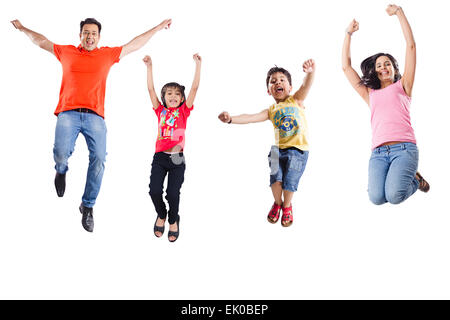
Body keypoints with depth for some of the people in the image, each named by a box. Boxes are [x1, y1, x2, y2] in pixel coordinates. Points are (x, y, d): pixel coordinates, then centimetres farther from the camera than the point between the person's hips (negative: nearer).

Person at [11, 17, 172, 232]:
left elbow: (135, 44, 26)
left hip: (94, 116, 1)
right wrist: (22, 28, 37)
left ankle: (88, 206, -2)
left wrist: (158, 28, 30)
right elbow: (42, 41, 32)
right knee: (60, 154, -22)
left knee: (99, 158, -16)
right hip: (68, 113, 0)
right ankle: (61, 171, 17)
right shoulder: (66, 52, 19)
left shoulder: (107, 54, 19)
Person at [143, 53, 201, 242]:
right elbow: (151, 89, 8)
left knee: (173, 193, -6)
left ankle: (173, 220, 22)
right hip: (159, 157, 2)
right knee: (154, 191, -7)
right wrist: (149, 67, 2)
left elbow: (195, 88, 1)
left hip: (177, 158, -1)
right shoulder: (160, 111, 11)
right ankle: (161, 215, 23)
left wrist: (198, 65, -3)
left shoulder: (184, 111, 7)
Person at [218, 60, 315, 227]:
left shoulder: (296, 100, 5)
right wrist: (231, 119, -20)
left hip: (298, 149, -2)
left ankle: (287, 206, 22)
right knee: (276, 177, -15)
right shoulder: (271, 111, 10)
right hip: (279, 148, 2)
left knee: (290, 180, -9)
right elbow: (251, 117, -2)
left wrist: (310, 73, -38)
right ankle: (277, 203, 17)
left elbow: (306, 86, -14)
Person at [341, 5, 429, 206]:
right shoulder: (370, 94, 26)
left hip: (404, 148, -2)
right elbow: (346, 67, 27)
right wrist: (349, 34, 25)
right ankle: (405, 177, 10)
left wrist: (399, 13, 14)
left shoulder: (402, 86, 19)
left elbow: (411, 45, 13)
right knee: (376, 197, -23)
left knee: (394, 196, -25)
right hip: (379, 152, 3)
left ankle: (415, 180, 9)